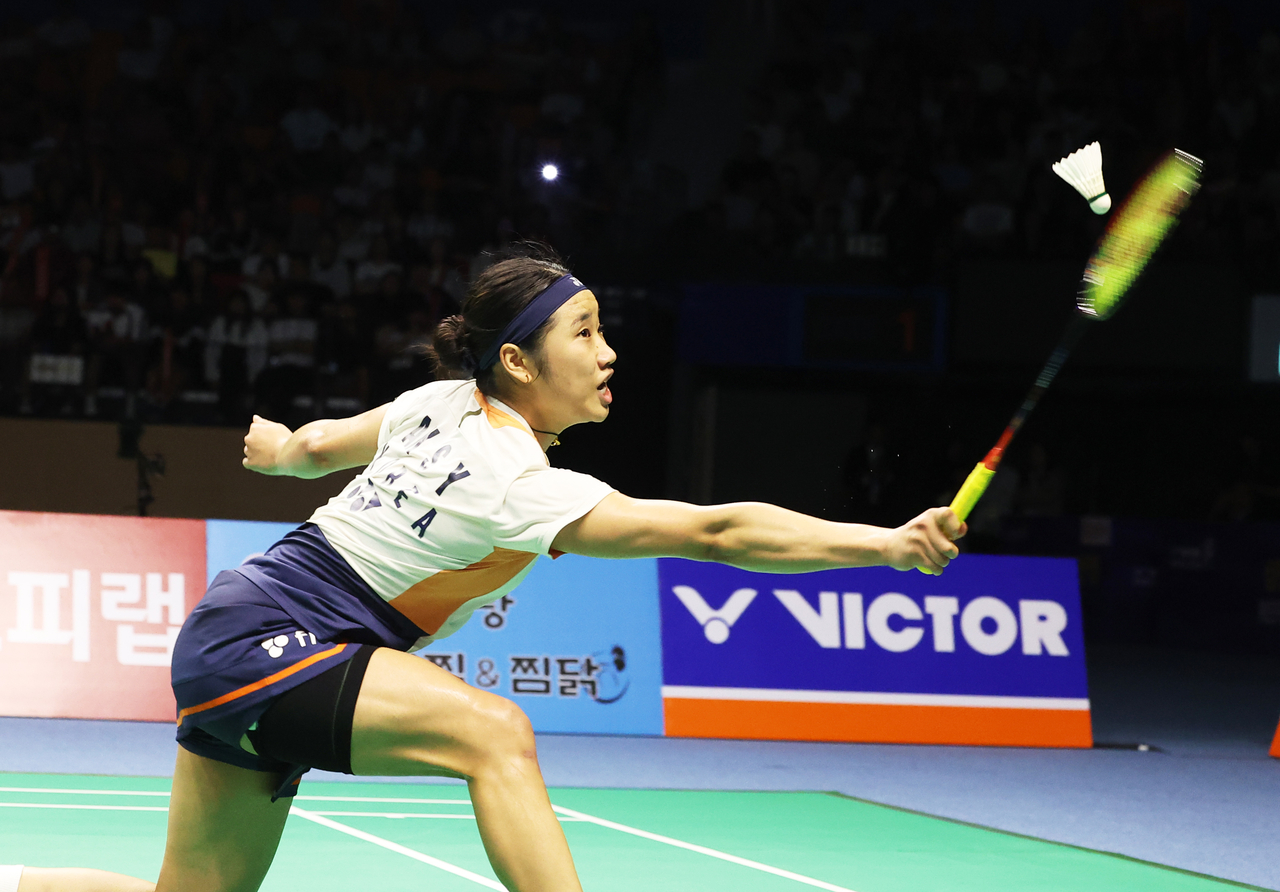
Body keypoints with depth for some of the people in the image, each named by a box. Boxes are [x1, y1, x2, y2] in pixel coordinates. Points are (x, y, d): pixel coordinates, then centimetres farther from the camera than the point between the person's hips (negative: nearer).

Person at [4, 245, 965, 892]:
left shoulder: (443, 403, 2)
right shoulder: (518, 484, -23)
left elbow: (318, 444, 21)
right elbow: (715, 531, -28)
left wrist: (280, 447, 45)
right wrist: (892, 545, -29)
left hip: (228, 637, 10)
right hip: (270, 640, -10)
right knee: (495, 732, -25)